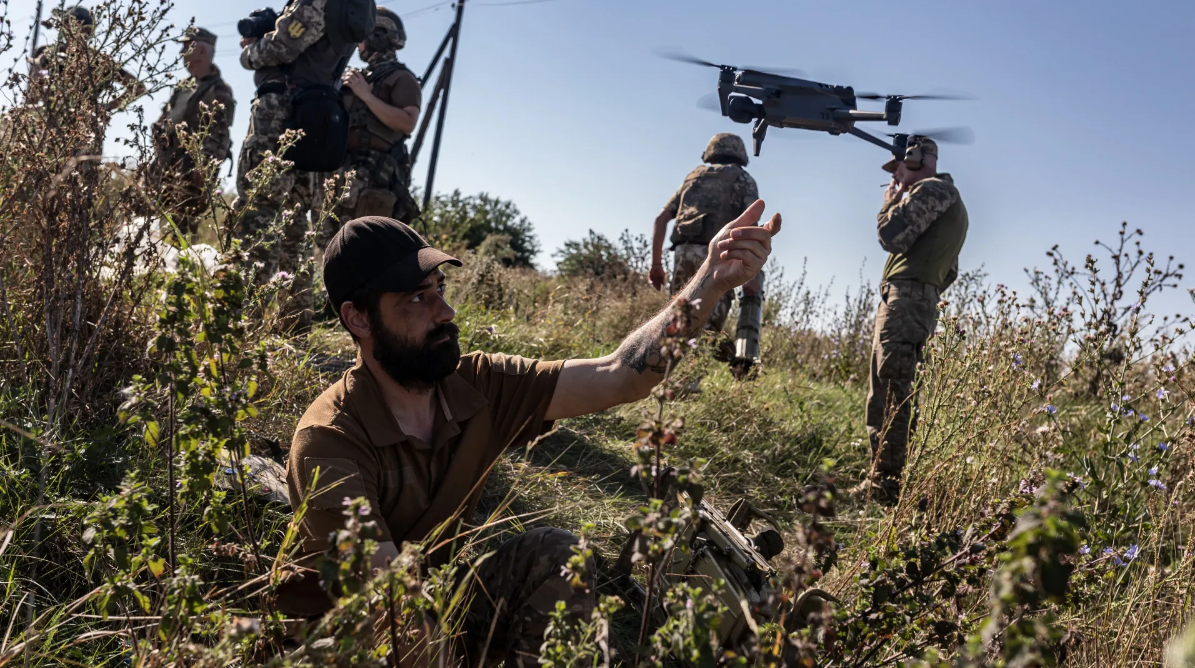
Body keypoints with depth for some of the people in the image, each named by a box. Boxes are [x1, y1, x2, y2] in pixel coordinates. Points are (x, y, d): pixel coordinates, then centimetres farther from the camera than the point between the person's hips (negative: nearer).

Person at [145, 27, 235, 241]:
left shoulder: (217, 91, -9)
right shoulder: (183, 86, 19)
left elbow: (217, 134, -18)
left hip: (189, 170, -9)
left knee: (183, 223, -10)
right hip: (166, 166, 9)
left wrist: (205, 168, -27)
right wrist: (156, 159, 16)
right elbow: (164, 122, 24)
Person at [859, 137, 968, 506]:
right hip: (921, 303, 11)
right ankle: (880, 480, 11)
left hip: (904, 299, -11)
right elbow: (949, 272, 30)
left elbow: (892, 237, -13)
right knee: (883, 395, 10)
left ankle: (888, 483, -14)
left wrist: (889, 203, 4)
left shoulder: (932, 189, -4)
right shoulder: (952, 202, 29)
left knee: (894, 394, -13)